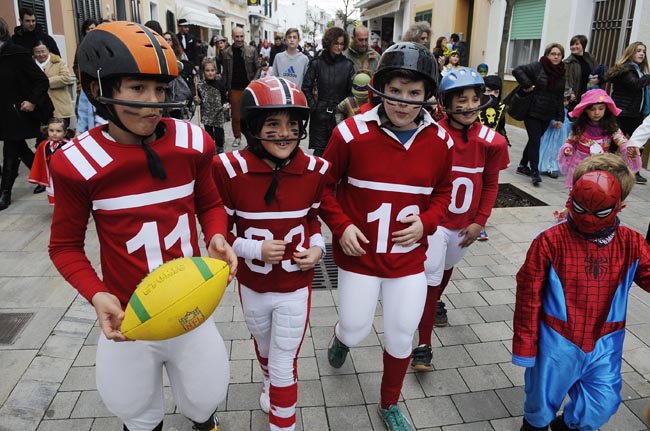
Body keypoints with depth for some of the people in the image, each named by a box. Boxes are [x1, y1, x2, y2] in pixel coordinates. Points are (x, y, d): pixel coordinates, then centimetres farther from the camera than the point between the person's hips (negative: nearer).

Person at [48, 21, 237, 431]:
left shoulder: (192, 142, -10)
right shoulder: (77, 163, -16)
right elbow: (65, 245, -4)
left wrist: (217, 238, -15)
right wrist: (97, 295, -20)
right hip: (130, 318, -1)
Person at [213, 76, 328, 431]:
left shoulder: (314, 171, -14)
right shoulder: (229, 169, -20)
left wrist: (317, 248, -13)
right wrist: (256, 249, -23)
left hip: (295, 287, -1)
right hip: (252, 286, 2)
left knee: (285, 367, 8)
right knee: (264, 349, 30)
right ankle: (269, 384, 63)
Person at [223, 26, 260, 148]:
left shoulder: (251, 50, 0)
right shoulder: (227, 52, 4)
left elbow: (258, 68, 2)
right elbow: (225, 72, 6)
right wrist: (226, 88, 1)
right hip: (234, 89, 1)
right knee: (235, 115, 8)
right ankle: (237, 137, 22)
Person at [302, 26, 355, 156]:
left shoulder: (348, 65, 3)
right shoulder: (316, 63, 1)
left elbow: (351, 91, 6)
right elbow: (306, 88, 5)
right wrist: (313, 106, -1)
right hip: (320, 114, 0)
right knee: (319, 150, 3)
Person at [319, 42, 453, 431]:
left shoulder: (440, 140, -5)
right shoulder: (352, 132, -15)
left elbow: (443, 192, 10)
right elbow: (324, 186, -3)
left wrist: (426, 222, -9)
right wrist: (340, 226, -16)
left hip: (409, 256, 3)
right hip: (360, 253, -2)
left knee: (401, 337, 11)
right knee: (356, 330, 10)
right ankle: (340, 337, 52)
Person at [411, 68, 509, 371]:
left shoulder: (491, 141, -8)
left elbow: (490, 185, 2)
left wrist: (480, 222, -2)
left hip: (465, 225, 4)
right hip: (434, 221, -4)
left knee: (446, 271, 26)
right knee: (430, 280, -3)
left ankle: (435, 305, 56)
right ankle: (423, 346, 9)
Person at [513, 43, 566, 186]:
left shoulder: (561, 73, 11)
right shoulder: (537, 67, -7)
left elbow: (560, 98, 12)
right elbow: (517, 70, -17)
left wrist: (559, 117, 8)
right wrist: (527, 85, -23)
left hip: (547, 115, 6)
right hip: (532, 112, -6)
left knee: (535, 140, 12)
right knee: (535, 141, -9)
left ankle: (523, 166, 25)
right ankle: (535, 172, -5)